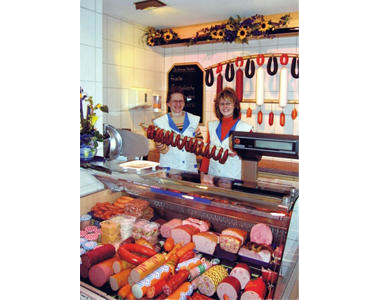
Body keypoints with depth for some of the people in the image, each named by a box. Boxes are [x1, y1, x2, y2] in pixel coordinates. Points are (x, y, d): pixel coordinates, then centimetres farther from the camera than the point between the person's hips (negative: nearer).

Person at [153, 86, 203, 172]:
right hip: (169, 168, -2)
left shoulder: (194, 119, 5)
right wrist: (160, 146, -24)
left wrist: (198, 136, -9)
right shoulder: (160, 122, -2)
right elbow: (164, 151, -5)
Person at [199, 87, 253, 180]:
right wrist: (202, 172, 7)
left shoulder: (245, 127, -5)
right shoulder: (212, 125, 8)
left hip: (234, 176, -3)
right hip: (212, 175, 3)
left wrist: (238, 152, -18)